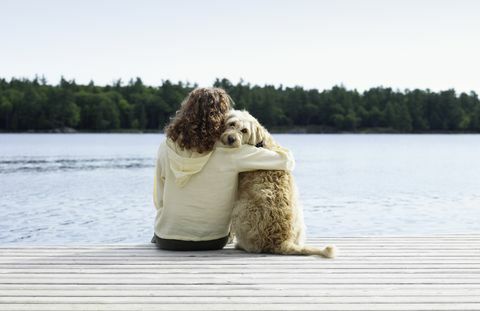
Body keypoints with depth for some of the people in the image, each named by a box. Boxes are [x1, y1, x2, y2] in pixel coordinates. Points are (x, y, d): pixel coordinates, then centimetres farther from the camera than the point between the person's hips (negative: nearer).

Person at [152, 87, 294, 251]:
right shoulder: (230, 153, -19)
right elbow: (287, 161, -14)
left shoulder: (166, 148, -11)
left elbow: (159, 201, -2)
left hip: (166, 242, 2)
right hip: (211, 243, -1)